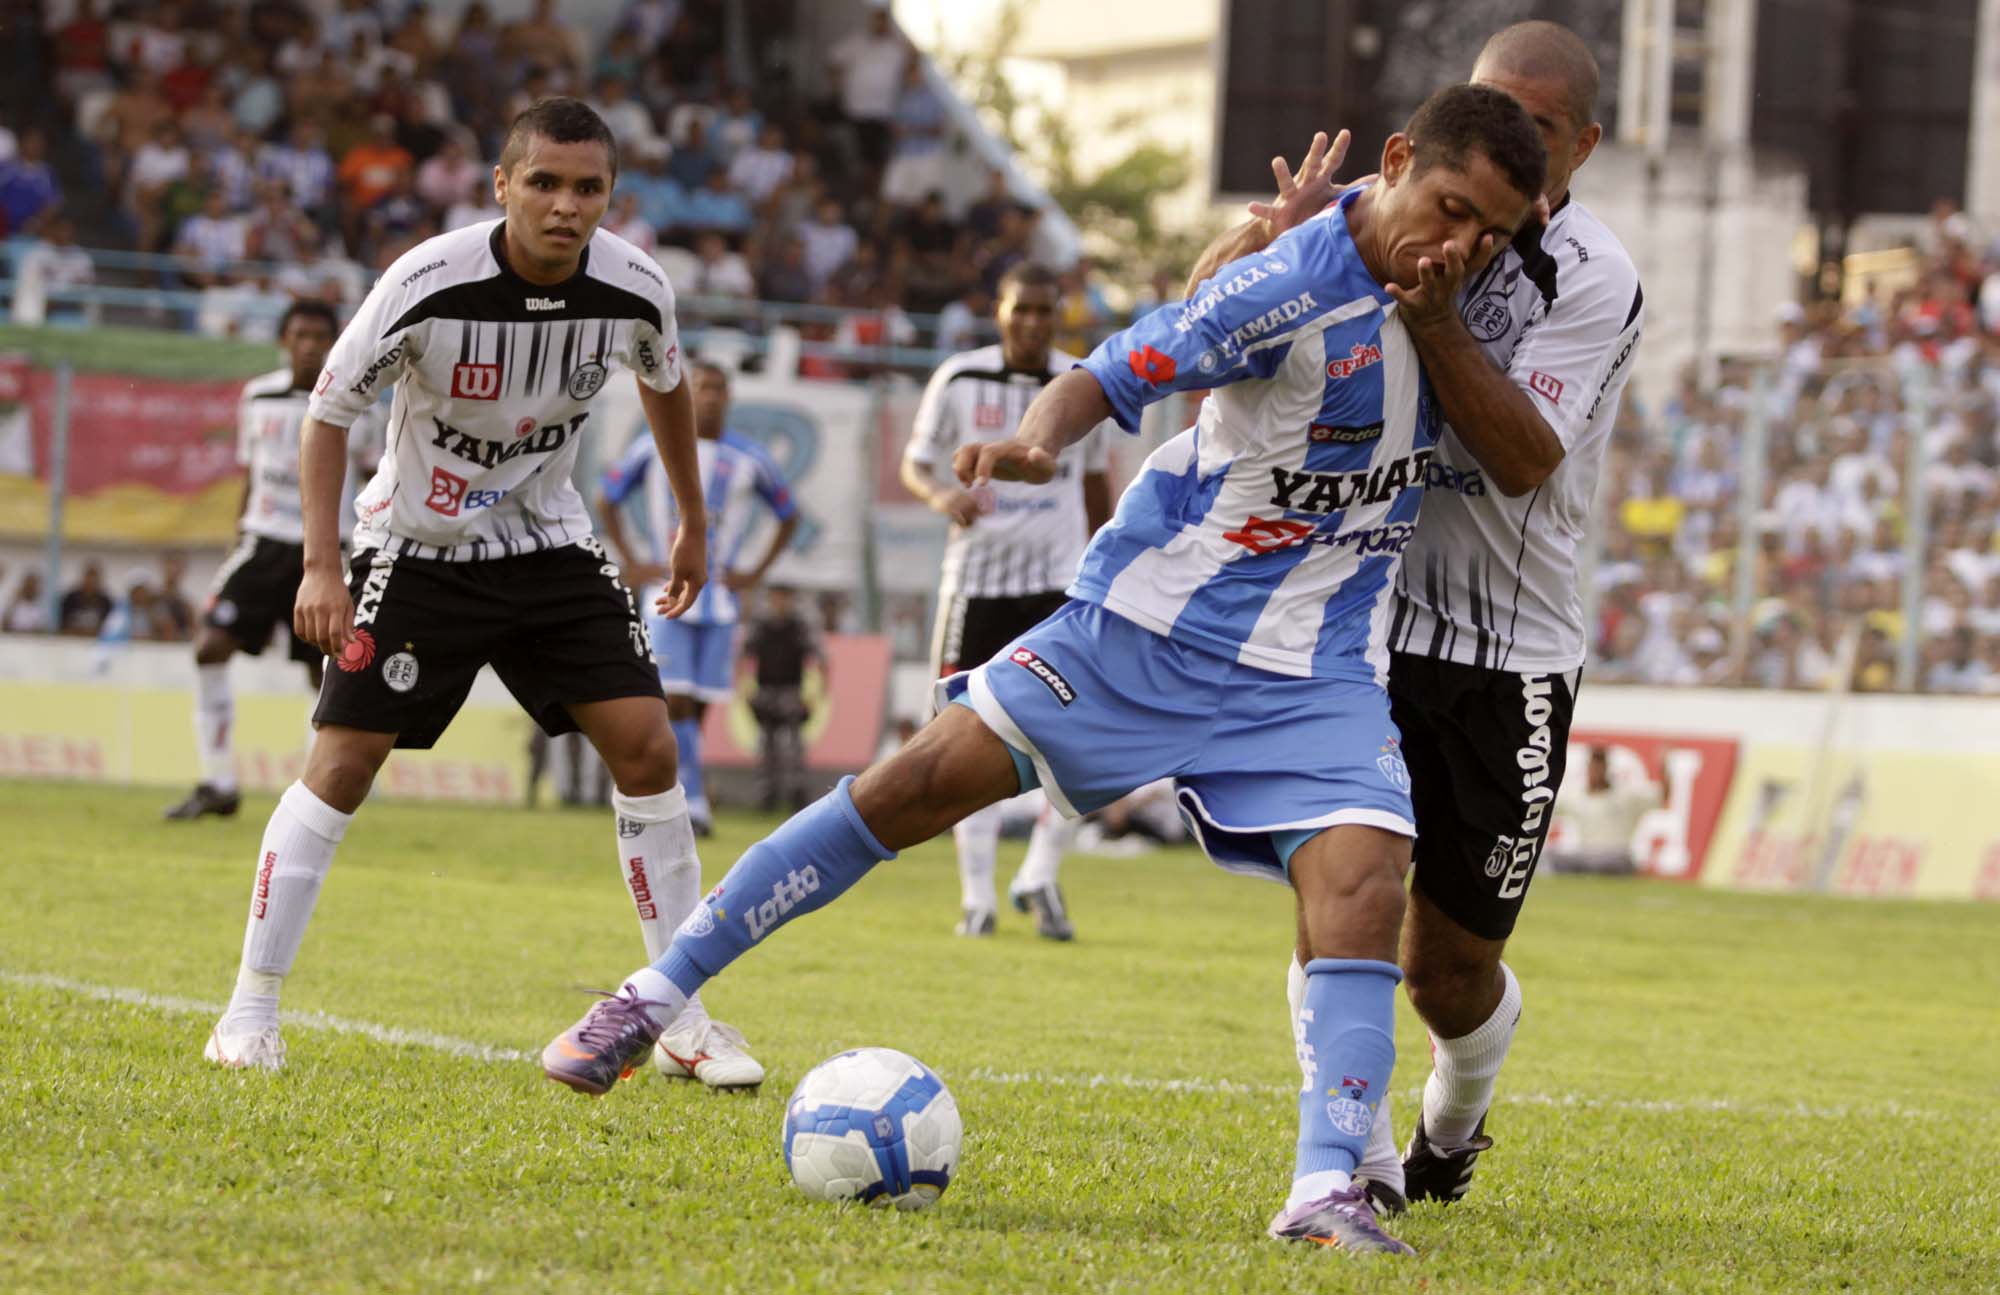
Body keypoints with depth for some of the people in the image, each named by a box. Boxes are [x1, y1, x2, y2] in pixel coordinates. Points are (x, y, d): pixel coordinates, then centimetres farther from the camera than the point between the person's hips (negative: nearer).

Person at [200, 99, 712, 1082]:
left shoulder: (634, 291, -14)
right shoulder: (430, 283, -25)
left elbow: (664, 386, 10)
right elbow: (329, 411, -13)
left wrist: (692, 526, 19)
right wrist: (322, 567, -19)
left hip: (549, 545, 3)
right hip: (417, 547, -3)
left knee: (645, 748, -8)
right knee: (342, 762, -10)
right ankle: (250, 1011, 0)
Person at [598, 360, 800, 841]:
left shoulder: (750, 459, 2)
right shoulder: (654, 448, 0)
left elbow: (788, 516, 16)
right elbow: (606, 500, 13)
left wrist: (756, 574, 5)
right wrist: (630, 563, 4)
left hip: (720, 598, 2)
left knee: (697, 707, 2)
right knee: (674, 702, -13)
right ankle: (692, 802, -14)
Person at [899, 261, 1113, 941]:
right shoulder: (960, 380, -3)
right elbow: (914, 463, 2)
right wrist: (940, 494, -21)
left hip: (1060, 578, 1)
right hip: (977, 575, -1)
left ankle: (1040, 877, 4)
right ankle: (977, 896, 10)